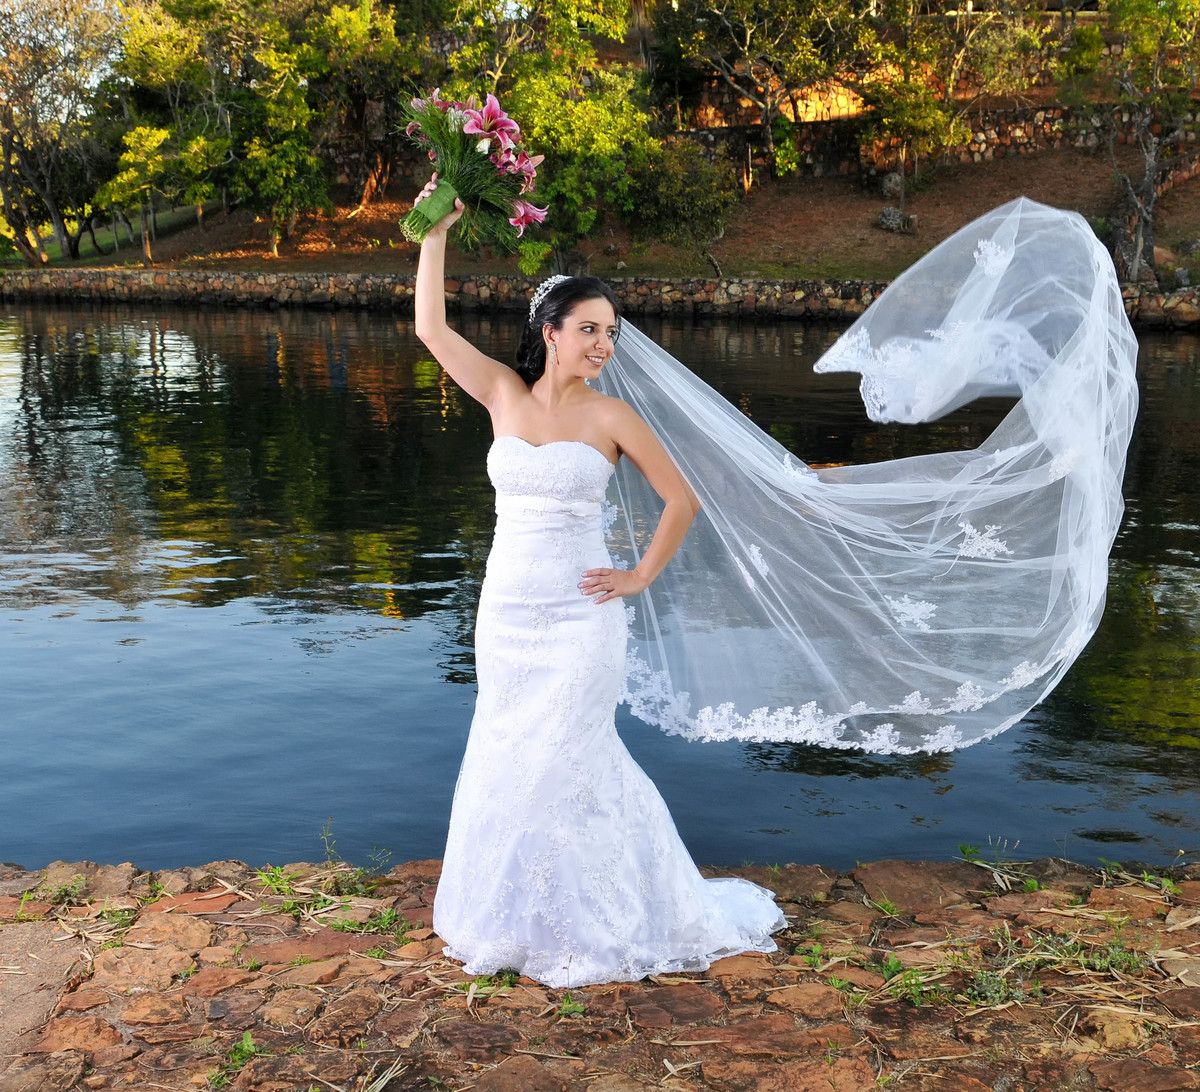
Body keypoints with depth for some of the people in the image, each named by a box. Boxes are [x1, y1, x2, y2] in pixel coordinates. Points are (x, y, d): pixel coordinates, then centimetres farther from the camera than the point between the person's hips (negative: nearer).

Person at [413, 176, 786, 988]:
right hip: (506, 612, 4)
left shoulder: (610, 416, -6)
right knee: (513, 764, 13)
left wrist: (641, 578, -2)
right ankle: (524, 918, 33)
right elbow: (432, 328, -4)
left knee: (554, 766, 2)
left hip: (577, 618, -4)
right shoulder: (504, 395, 2)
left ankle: (589, 926, 22)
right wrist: (437, 228, -6)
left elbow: (683, 498, 1)